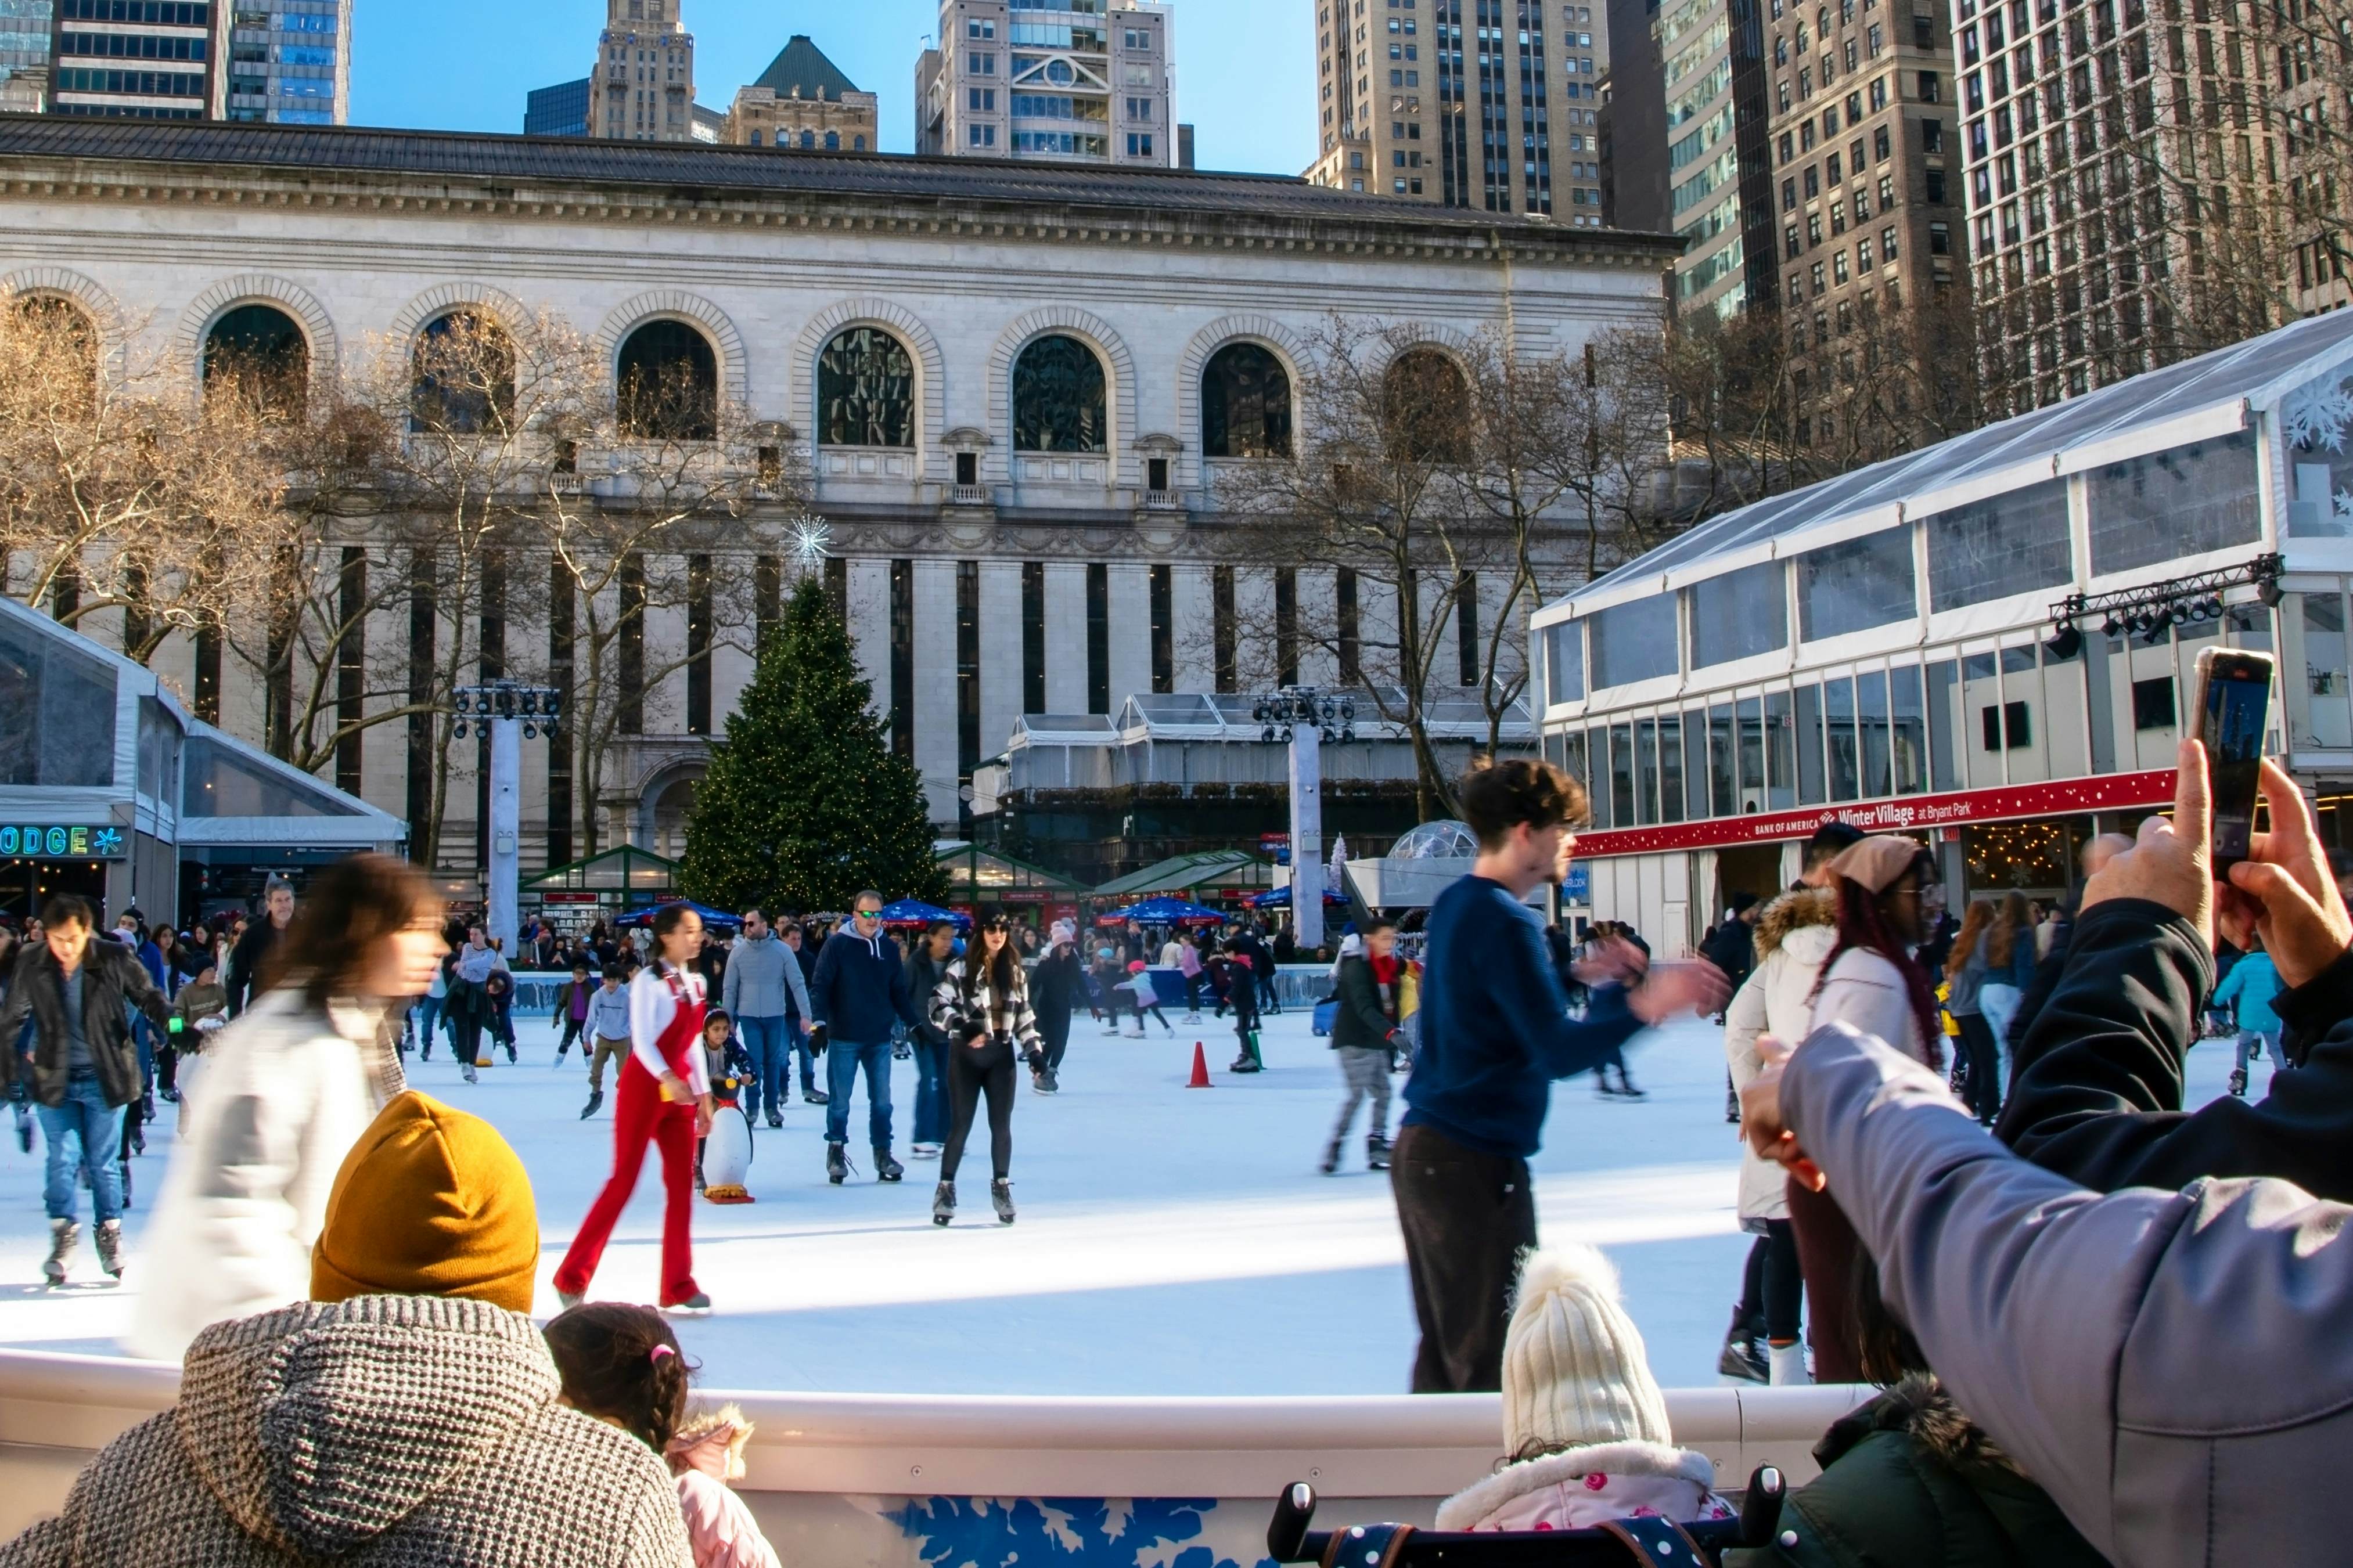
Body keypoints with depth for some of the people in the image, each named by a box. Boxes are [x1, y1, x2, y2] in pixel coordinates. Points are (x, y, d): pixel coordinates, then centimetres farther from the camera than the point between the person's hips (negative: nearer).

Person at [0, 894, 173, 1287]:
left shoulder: (115, 960, -10)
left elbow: (149, 998, 1)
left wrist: (176, 1027, -14)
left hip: (104, 1078, -1)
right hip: (54, 1080, 1)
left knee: (103, 1162, 6)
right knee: (62, 1159, -1)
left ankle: (110, 1231, 23)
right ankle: (64, 1234, 14)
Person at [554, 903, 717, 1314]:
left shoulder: (696, 983, 9)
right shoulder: (649, 981, -12)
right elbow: (641, 1039, -20)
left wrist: (703, 1094, 12)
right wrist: (666, 1079, -35)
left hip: (681, 1089, 6)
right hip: (644, 1087, -6)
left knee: (682, 1184, 3)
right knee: (623, 1180, -3)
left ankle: (678, 1285, 8)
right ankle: (573, 1277, 8)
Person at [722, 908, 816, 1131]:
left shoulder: (783, 951, -7)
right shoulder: (738, 953, -4)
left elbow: (797, 984, -5)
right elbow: (729, 988, 2)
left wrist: (805, 1014, -9)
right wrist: (728, 1019, 2)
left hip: (776, 1015, 0)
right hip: (749, 1016, 0)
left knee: (773, 1061, 9)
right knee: (755, 1061, -3)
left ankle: (772, 1106, 18)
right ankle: (752, 1106, 7)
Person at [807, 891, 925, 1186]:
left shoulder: (889, 948, 7)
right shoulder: (837, 944, -6)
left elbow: (899, 992, 13)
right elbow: (820, 986, -9)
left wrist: (916, 1024, 10)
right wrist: (820, 1022, -19)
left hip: (880, 1039, 3)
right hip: (844, 1038, -3)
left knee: (882, 1100, 7)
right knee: (840, 1101, 3)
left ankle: (883, 1153, 17)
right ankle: (836, 1153, 16)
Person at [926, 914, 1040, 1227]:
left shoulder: (1016, 972, 8)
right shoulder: (961, 968, -7)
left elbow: (1024, 1014, 13)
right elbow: (938, 1004, -11)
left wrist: (1034, 1051, 5)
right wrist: (962, 1027, -25)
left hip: (1001, 1054, 4)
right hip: (966, 1053, -4)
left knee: (1001, 1124, 6)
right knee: (960, 1124, -1)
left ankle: (1001, 1186, 19)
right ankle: (946, 1188, 11)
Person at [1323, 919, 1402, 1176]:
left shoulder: (1390, 966, 8)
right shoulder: (1357, 967, -17)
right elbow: (1364, 1008, -29)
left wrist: (1391, 1047, 15)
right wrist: (1392, 1033, -40)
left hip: (1377, 1043, 8)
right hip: (1353, 1041, -8)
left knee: (1382, 1092, 7)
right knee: (1357, 1092, -15)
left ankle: (1377, 1149, 16)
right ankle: (1334, 1147, -10)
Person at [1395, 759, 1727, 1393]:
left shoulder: (1454, 905, 12)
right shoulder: (1504, 922, -17)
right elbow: (1558, 1053, -22)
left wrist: (1581, 980, 21)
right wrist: (1643, 1007, -29)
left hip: (1423, 1149, 10)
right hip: (1474, 1161, -10)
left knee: (1445, 1347, 14)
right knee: (1493, 1359, -5)